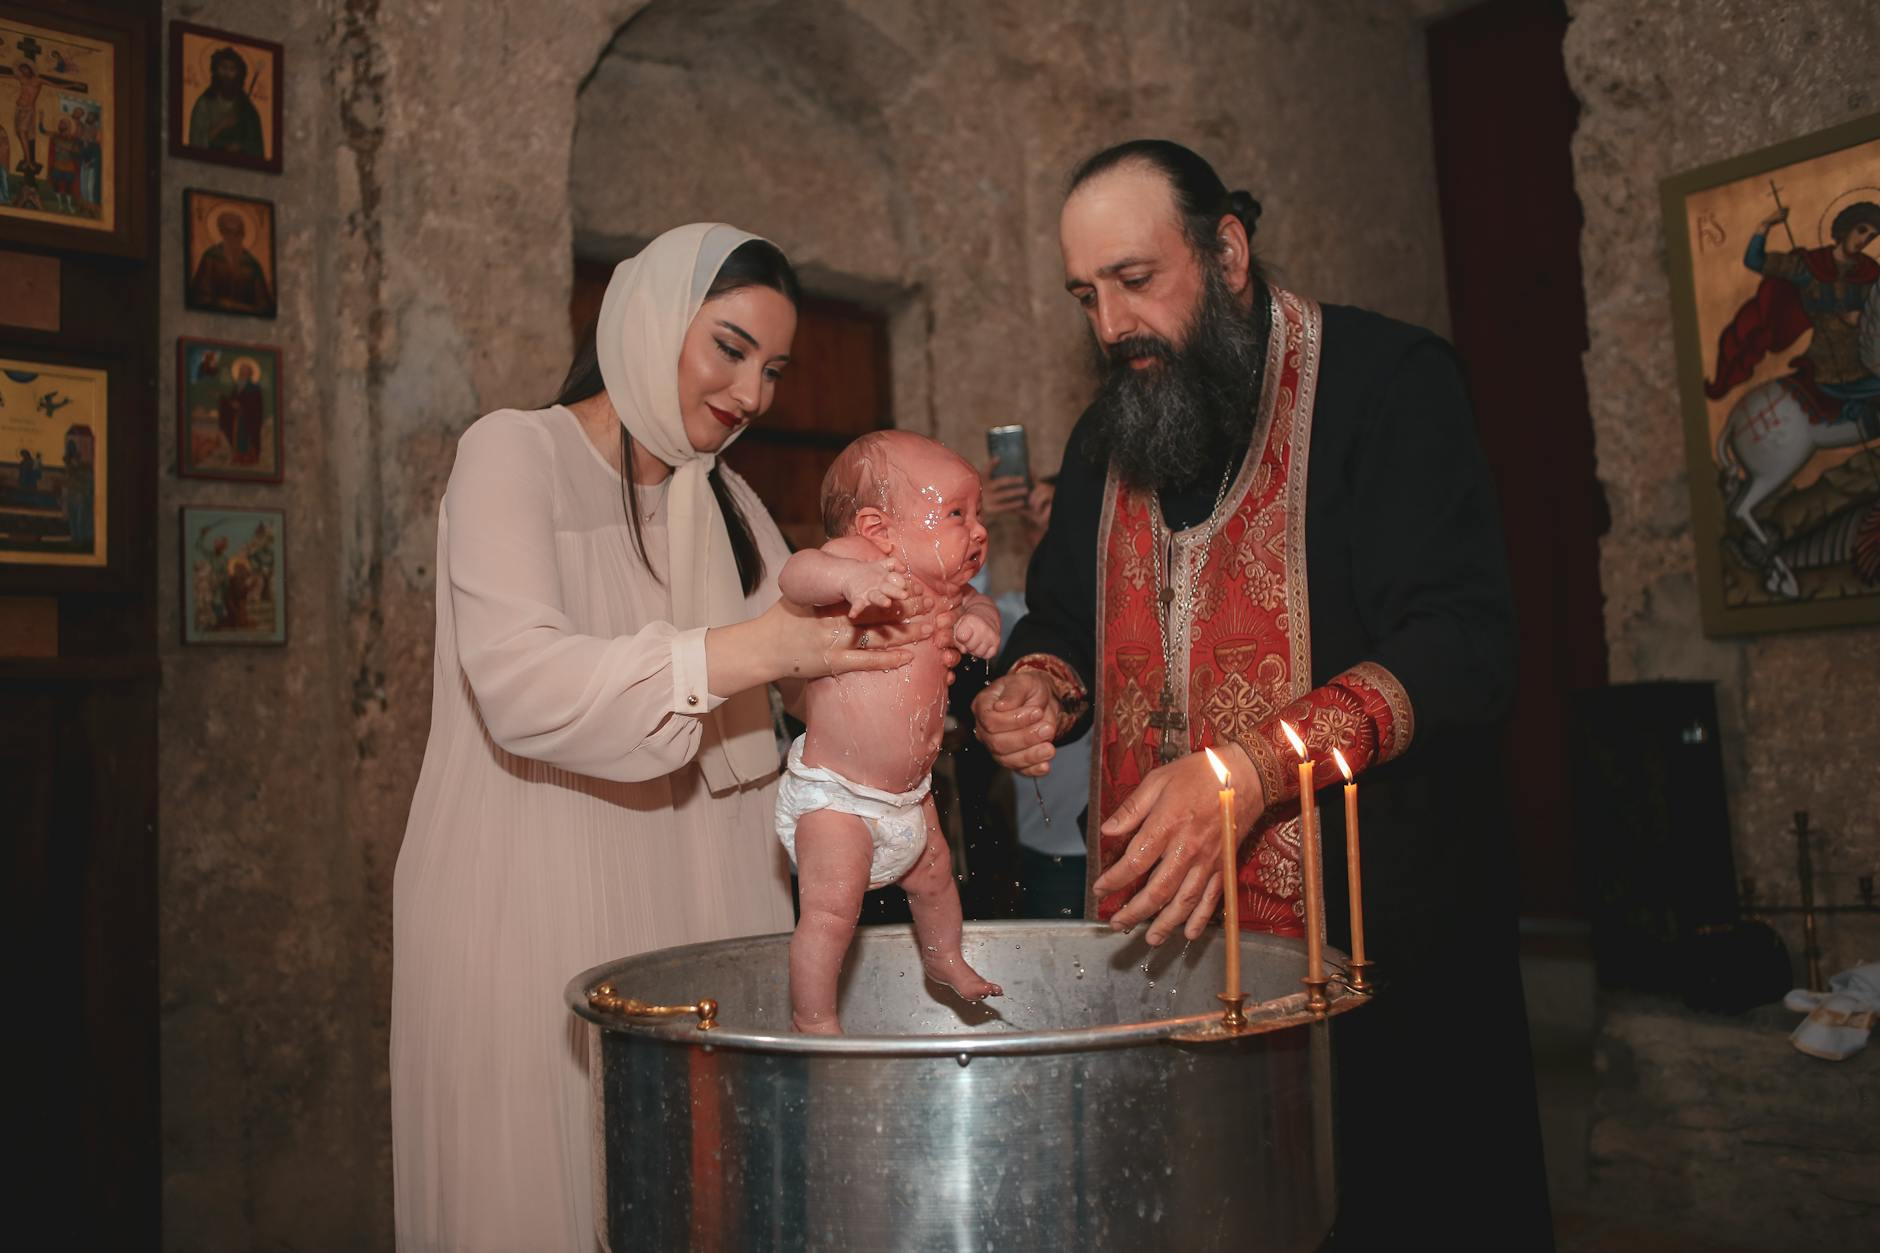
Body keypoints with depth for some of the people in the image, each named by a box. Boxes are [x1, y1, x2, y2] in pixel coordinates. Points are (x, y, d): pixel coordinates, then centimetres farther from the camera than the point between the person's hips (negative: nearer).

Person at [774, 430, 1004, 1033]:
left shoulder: (940, 591, -1)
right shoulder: (859, 558, -24)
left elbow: (977, 603, 16)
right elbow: (795, 574, -41)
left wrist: (979, 621, -8)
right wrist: (851, 577, -62)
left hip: (909, 790, 9)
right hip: (833, 795, -8)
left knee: (933, 873, 27)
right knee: (831, 909, -10)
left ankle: (945, 961, 54)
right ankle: (813, 1021, 10)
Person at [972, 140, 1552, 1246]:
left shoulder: (1389, 379, -7)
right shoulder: (1107, 435, 13)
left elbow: (1464, 645, -16)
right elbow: (1062, 619, 22)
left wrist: (1253, 768, -28)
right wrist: (1038, 689, -3)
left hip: (1378, 918, -4)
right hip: (1160, 920, 5)